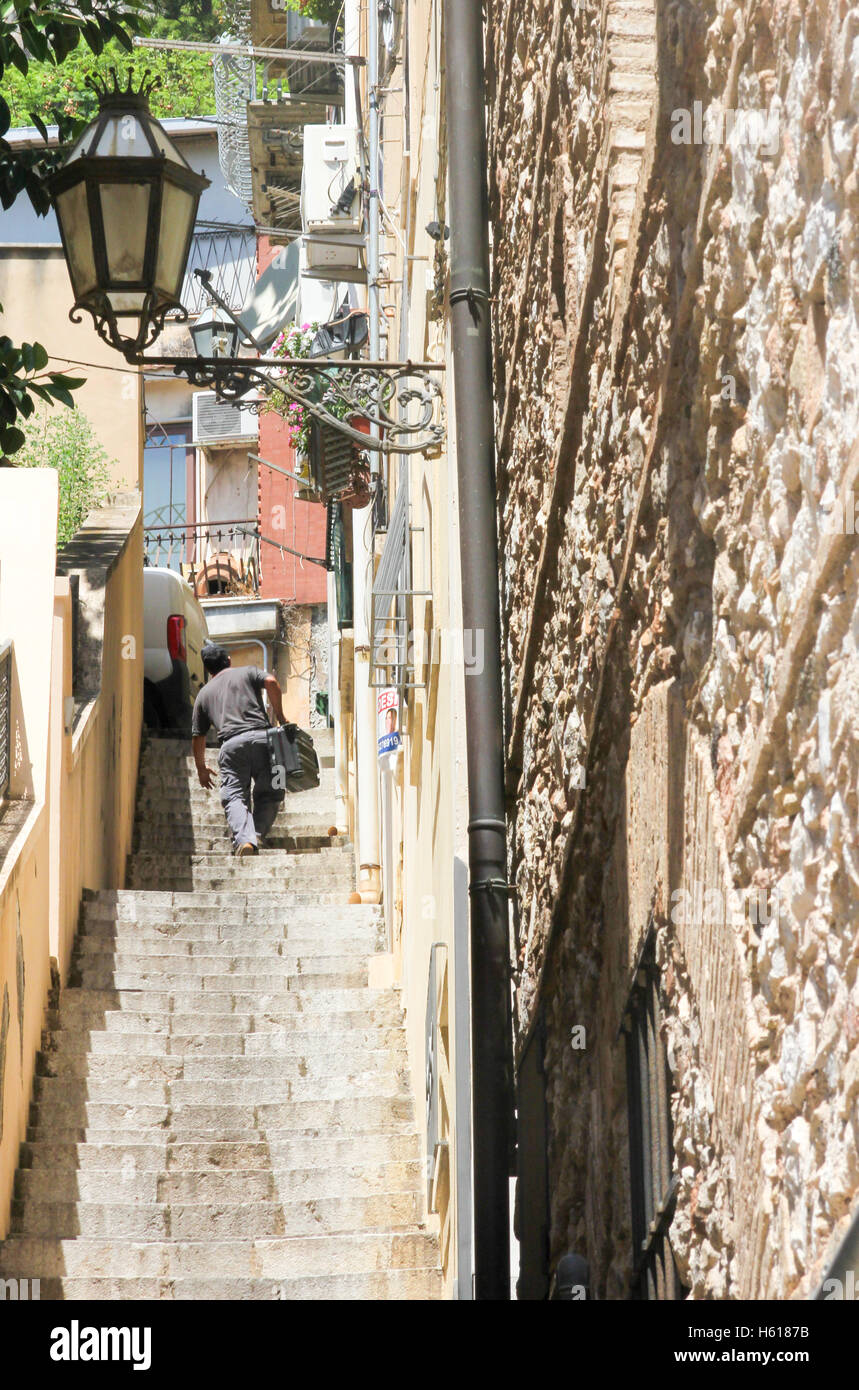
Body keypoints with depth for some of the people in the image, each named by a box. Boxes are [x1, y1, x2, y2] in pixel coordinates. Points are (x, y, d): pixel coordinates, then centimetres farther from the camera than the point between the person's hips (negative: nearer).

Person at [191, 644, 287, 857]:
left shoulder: (204, 693, 27)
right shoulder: (248, 672, 22)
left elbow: (197, 737, 28)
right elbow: (271, 682, 0)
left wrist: (201, 769, 40)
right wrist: (280, 717, 8)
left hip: (230, 744, 0)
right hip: (260, 736, 0)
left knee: (234, 796, -5)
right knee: (269, 793, 9)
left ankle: (244, 839, -29)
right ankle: (257, 833, -12)